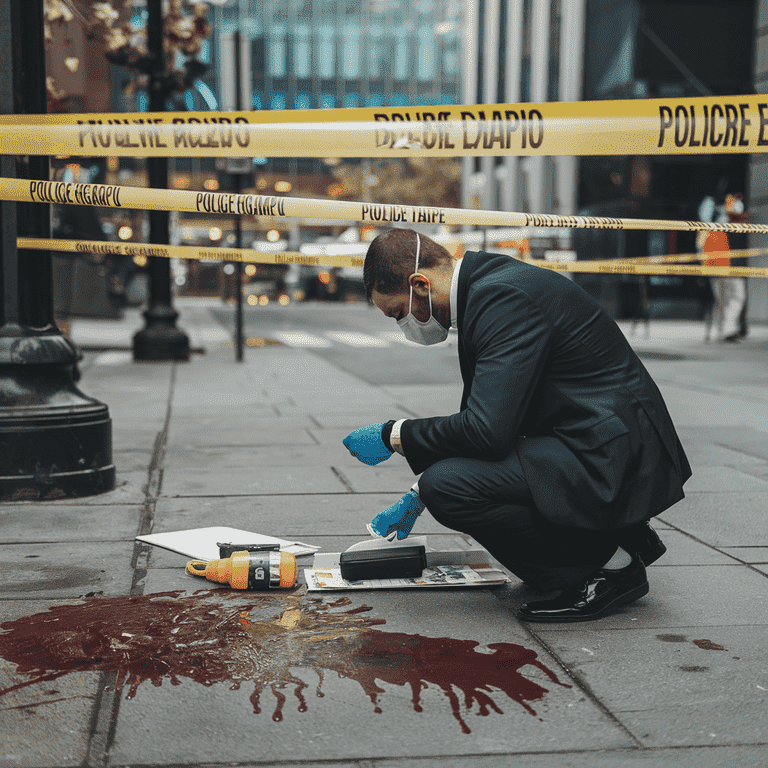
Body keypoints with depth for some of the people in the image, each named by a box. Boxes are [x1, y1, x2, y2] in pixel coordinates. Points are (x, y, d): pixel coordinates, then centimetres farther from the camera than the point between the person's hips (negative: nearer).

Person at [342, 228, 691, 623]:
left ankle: (609, 564, -6)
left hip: (611, 463, -11)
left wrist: (394, 436, -11)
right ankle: (623, 538, 17)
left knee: (448, 487, -21)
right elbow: (481, 417, 22)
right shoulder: (488, 286, 12)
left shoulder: (505, 296, -20)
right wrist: (416, 497, 24)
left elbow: (487, 430, -27)